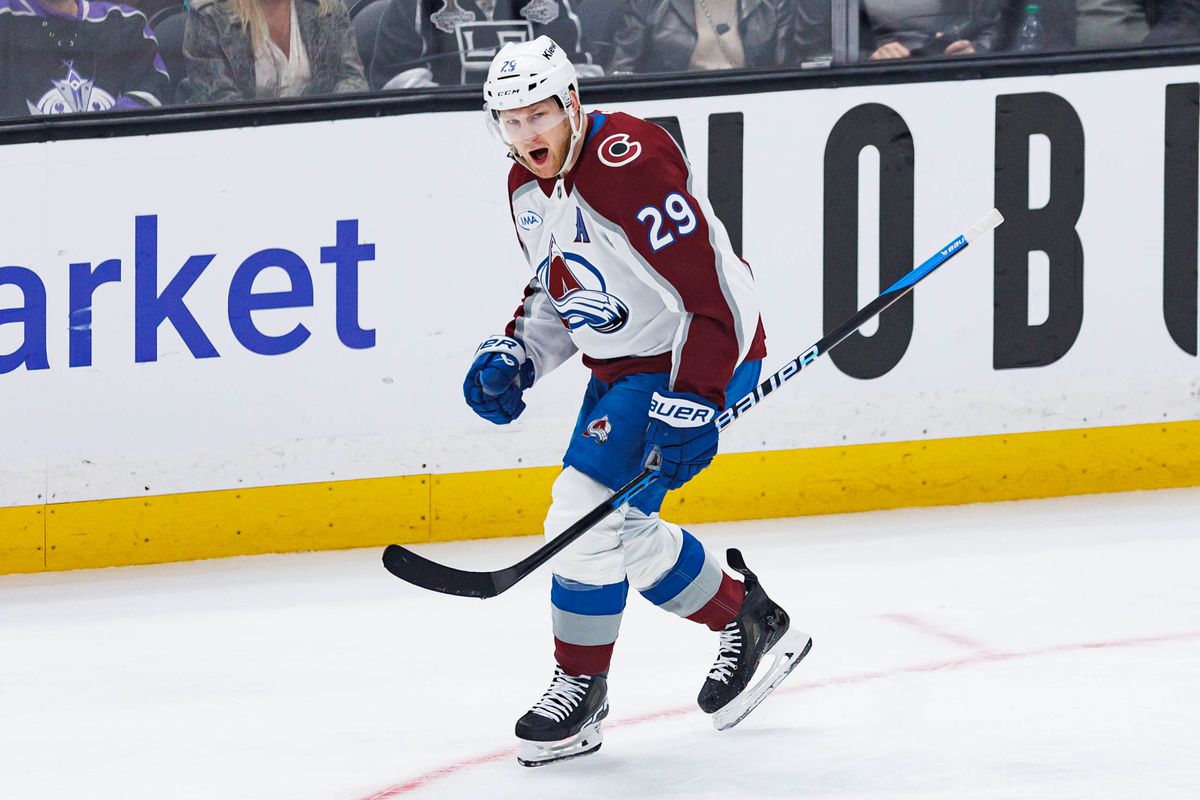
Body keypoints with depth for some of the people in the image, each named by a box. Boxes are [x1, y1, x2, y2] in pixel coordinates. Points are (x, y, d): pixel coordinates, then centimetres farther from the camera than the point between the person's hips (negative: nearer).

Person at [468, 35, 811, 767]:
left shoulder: (630, 163, -25)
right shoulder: (528, 187, 4)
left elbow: (707, 289, -28)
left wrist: (692, 402, -31)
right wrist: (516, 355, 2)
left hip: (703, 354, -10)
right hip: (622, 366, 10)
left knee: (590, 512, -15)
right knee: (626, 533, 9)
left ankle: (581, 687, 1)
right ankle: (750, 622, 30)